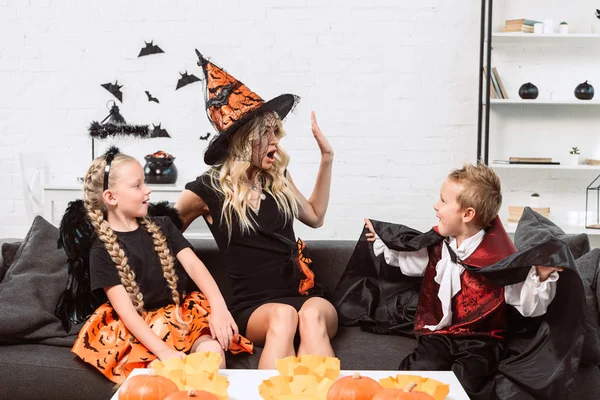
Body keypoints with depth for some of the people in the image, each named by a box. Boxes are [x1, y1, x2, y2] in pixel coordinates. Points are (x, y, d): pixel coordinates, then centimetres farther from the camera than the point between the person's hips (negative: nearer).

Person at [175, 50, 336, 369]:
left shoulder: (277, 177, 13)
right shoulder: (208, 189, 0)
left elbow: (314, 216, 29)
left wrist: (326, 158, 23)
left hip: (307, 294, 3)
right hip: (254, 307, -3)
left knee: (311, 315, -35)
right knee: (284, 315, -40)